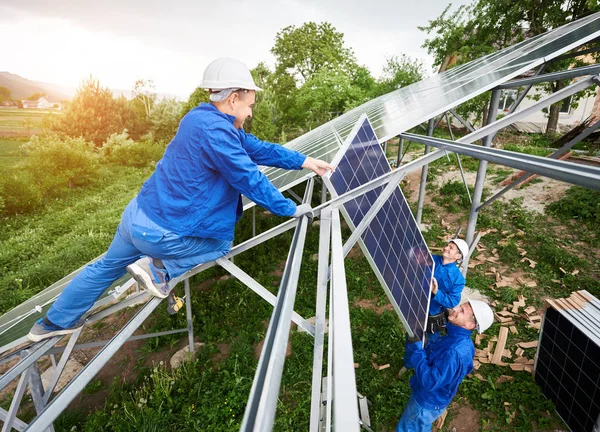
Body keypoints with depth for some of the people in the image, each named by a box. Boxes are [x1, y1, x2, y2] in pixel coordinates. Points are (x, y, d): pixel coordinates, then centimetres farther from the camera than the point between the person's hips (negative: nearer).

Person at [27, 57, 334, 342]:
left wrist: (304, 161, 9)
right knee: (222, 243, 16)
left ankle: (54, 323, 50)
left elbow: (258, 149, 8)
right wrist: (291, 210, -8)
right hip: (159, 233, -9)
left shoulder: (206, 119, 6)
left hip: (137, 214, 9)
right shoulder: (215, 130, -24)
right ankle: (160, 268, 1)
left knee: (108, 266, 31)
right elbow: (251, 181, -20)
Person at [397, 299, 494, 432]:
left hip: (428, 402, -7)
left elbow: (429, 381, -36)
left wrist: (415, 346, -34)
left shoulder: (454, 352, -40)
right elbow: (430, 357, 3)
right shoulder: (456, 338, -9)